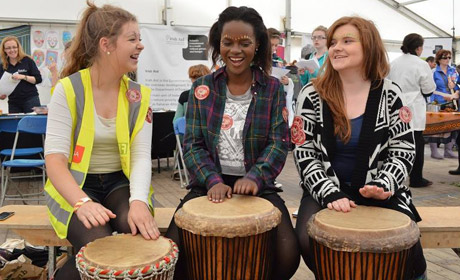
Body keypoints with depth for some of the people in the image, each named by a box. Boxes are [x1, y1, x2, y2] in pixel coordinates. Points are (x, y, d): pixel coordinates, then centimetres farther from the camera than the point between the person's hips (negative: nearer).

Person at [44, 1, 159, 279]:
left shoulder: (138, 95, -1)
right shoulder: (68, 90, -11)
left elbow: (141, 155, -8)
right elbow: (55, 158, -15)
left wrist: (138, 201, -27)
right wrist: (82, 202, -33)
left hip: (120, 183, 3)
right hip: (76, 186, -2)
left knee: (138, 230, -27)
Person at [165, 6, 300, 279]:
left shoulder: (273, 88, 3)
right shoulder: (202, 88, 5)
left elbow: (279, 142, -5)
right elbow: (192, 144, 0)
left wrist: (254, 178, -23)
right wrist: (213, 181, -17)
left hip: (258, 185, 0)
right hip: (209, 183, 1)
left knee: (287, 253, -20)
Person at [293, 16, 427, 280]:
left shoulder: (389, 94, -2)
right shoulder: (312, 95, -4)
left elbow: (403, 151, -1)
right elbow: (304, 153, -7)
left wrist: (383, 185, -20)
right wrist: (330, 193, -20)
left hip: (380, 191, 0)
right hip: (325, 189, 0)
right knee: (309, 242, -24)